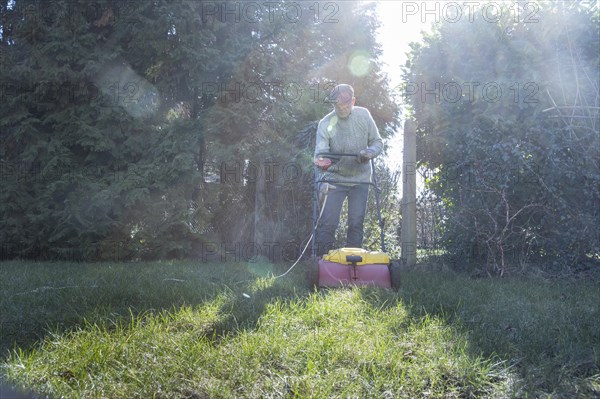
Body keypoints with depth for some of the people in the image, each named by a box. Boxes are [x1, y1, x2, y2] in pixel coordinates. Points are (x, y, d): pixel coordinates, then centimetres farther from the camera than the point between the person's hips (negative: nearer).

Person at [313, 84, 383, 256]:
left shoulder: (364, 115, -6)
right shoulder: (326, 123, -14)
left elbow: (378, 143, 1)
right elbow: (320, 151, -21)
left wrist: (368, 153, -21)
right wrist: (322, 162, -44)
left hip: (360, 179, 2)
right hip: (335, 179, -2)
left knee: (356, 223, 4)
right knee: (328, 222, -6)